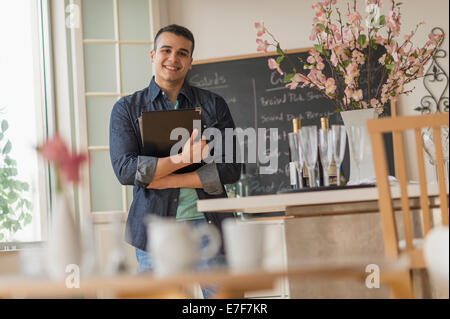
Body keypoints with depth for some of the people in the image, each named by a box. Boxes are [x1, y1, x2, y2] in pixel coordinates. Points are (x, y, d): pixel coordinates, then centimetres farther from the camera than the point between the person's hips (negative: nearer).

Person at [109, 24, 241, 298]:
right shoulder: (127, 109, 8)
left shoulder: (214, 105, 9)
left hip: (207, 224, 1)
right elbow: (124, 170, -6)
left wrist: (166, 180, -9)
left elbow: (231, 169, -1)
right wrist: (182, 159, -17)